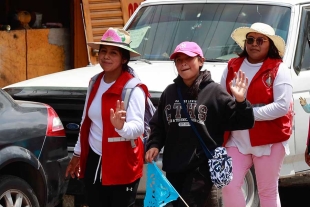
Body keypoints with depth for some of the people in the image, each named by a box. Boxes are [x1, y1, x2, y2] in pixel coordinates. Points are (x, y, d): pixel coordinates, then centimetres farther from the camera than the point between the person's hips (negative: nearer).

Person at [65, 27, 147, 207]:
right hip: (94, 161, 7)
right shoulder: (95, 83, 7)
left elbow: (138, 127, -24)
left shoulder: (133, 89, -14)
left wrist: (121, 126, -45)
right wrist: (78, 154, 21)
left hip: (122, 165, -7)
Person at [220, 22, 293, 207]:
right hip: (236, 139, 4)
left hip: (268, 140, -4)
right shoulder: (232, 67, 7)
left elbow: (282, 106, -16)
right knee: (229, 186, -4)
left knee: (268, 192, 5)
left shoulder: (278, 70, -7)